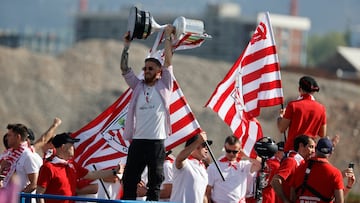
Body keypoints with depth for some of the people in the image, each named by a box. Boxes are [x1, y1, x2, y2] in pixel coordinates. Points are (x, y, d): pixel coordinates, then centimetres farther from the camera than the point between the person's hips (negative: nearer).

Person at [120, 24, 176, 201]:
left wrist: (168, 36, 3)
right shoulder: (138, 86, 14)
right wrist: (126, 46, 3)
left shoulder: (163, 86, 5)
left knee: (155, 183, 3)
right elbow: (124, 69, 8)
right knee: (129, 180, 1)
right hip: (137, 140, 3)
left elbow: (168, 61, 1)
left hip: (157, 142, -3)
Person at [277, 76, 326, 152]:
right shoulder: (321, 108, 2)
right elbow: (322, 134, 9)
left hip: (292, 147, -3)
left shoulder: (293, 105, -7)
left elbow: (282, 129, -4)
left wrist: (281, 116, 14)